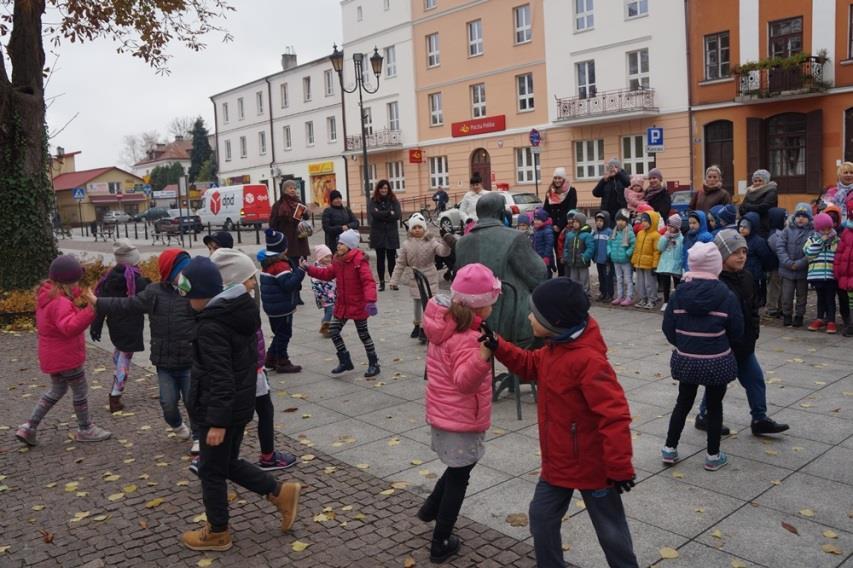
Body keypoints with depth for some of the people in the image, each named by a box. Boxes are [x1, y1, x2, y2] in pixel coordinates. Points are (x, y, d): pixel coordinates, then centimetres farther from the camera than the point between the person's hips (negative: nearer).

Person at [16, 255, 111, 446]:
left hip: (54, 356, 10)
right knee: (80, 391, 7)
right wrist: (92, 309, -50)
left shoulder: (47, 296, 6)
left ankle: (29, 427, 20)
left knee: (57, 391, 23)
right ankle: (85, 429, 21)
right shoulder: (60, 303, -26)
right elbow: (70, 327, -39)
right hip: (66, 357, -10)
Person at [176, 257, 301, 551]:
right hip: (240, 404, 9)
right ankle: (281, 492, 22)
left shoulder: (211, 326, -24)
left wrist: (217, 422, -24)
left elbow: (220, 378, -27)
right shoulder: (240, 311, 4)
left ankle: (217, 532, 26)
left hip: (221, 409, -9)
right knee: (228, 463, 23)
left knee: (211, 471, 9)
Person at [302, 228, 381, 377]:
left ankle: (374, 364, 18)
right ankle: (345, 361, 23)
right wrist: (309, 269, 7)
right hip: (342, 304, 8)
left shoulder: (359, 260, -20)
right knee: (333, 330, 8)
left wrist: (370, 301, -39)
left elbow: (369, 282, -28)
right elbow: (327, 274, 16)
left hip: (358, 305, -7)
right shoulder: (338, 260, 4)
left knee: (363, 334, 2)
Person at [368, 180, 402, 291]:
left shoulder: (394, 201, 4)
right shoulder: (372, 201, 3)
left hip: (391, 234, 0)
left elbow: (397, 215, -10)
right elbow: (374, 214, -15)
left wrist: (381, 215, -12)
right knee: (380, 259, 5)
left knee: (392, 258, 2)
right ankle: (381, 282, 11)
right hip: (378, 235, 0)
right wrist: (389, 213, -13)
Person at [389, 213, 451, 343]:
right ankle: (417, 325, 36)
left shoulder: (431, 241, -8)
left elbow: (443, 252, -22)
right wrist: (394, 280, 1)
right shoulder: (407, 244, -2)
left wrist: (445, 243, -44)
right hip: (415, 279, 3)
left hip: (429, 279, -3)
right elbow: (401, 264, 2)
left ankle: (424, 328, 0)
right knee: (416, 303, 17)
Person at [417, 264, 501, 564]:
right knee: (459, 478, 9)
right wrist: (483, 357, -49)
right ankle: (440, 544, 21)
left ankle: (431, 509, 43)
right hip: (461, 420, -8)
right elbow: (465, 382, -33)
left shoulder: (444, 322, 0)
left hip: (443, 413, 8)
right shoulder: (467, 339, -27)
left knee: (458, 469, 29)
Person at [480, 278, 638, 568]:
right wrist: (498, 346, 3)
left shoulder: (588, 360, -31)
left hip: (592, 465, -9)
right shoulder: (554, 348, -1)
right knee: (542, 516, 18)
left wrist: (620, 467, -26)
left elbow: (615, 416, -31)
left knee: (610, 529, 12)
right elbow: (531, 366, 18)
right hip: (558, 462, 9)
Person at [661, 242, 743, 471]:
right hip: (717, 361, -2)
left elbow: (667, 327, -3)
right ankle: (713, 456, 22)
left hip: (685, 359, 2)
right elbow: (737, 332, -7)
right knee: (714, 406, 13)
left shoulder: (680, 293, -7)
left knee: (683, 403, 18)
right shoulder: (726, 295, -12)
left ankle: (669, 448, 23)